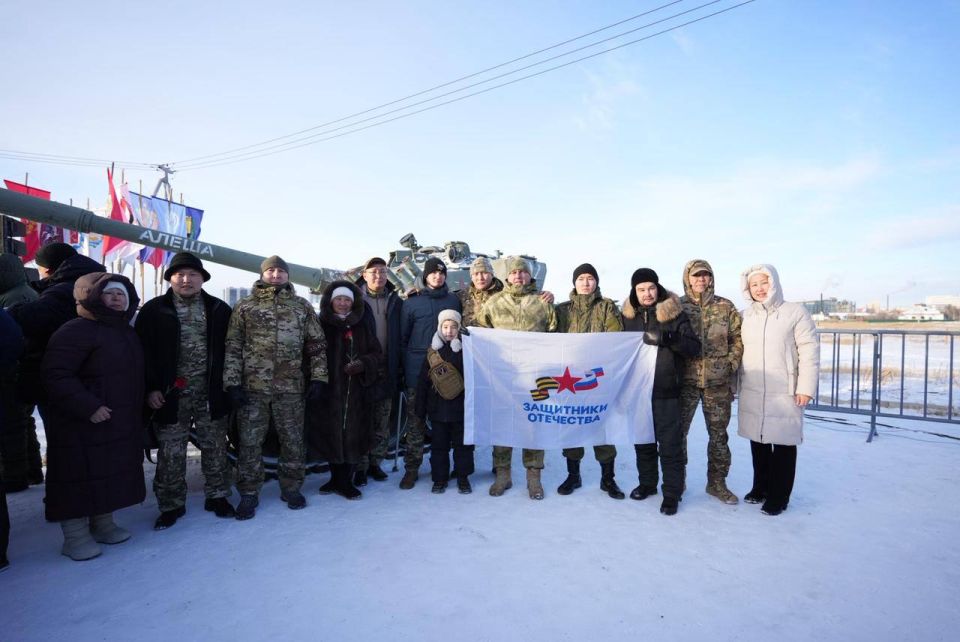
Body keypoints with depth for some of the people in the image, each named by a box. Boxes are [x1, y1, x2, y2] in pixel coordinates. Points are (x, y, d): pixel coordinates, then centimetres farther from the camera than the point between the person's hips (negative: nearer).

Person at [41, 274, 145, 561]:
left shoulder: (127, 333, 13)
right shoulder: (76, 331, -15)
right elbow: (57, 375, -22)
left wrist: (137, 412, 16)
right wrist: (87, 407, -25)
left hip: (121, 423, 8)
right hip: (81, 424, -8)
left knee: (111, 473, 16)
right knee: (80, 477, 1)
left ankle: (103, 523, 31)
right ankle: (75, 536, 15)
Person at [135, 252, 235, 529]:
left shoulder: (219, 310, 4)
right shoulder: (154, 311, 1)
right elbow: (143, 352, 0)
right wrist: (150, 388, -7)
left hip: (210, 394, 1)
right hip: (171, 394, -1)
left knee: (215, 448, 11)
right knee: (171, 453, 8)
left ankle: (217, 496, 26)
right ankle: (171, 505, 23)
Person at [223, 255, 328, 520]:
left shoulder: (302, 306, 8)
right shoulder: (245, 307, 5)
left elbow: (317, 345, 7)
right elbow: (233, 348, 2)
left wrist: (318, 378, 0)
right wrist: (232, 383, -6)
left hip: (291, 387, 1)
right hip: (253, 387, -1)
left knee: (293, 440, 9)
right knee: (249, 442, 6)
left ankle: (291, 487, 26)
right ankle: (249, 493, 22)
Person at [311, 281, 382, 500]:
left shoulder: (362, 326, 10)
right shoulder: (321, 325, 4)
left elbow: (377, 353, 10)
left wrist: (363, 363, -9)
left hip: (356, 391, 1)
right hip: (328, 391, -1)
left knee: (352, 435, 0)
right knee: (331, 434, 3)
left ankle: (342, 481, 15)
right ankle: (338, 479, 21)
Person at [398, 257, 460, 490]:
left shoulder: (453, 300, 9)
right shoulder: (411, 302, 4)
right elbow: (402, 337, 6)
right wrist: (406, 368, 1)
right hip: (417, 371, -1)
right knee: (415, 422, 2)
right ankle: (412, 468, 13)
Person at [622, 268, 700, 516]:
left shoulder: (674, 314, -4)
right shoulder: (628, 316, 5)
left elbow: (694, 347, -9)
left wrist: (667, 338, -25)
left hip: (665, 390, -4)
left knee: (669, 444, 0)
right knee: (643, 440, 15)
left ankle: (672, 493, 13)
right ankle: (647, 483, 31)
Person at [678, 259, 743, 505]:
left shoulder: (725, 307, 5)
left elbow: (738, 338, 7)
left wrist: (731, 364, -1)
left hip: (718, 381, 2)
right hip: (685, 380, -1)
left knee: (718, 434, 11)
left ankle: (717, 482, 26)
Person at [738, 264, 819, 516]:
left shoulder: (795, 312, -5)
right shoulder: (746, 315, 8)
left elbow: (809, 351, -8)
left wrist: (806, 387, -12)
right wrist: (736, 382, 10)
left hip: (785, 393, -4)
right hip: (752, 393, 4)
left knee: (784, 444, 3)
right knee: (758, 442, 14)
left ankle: (778, 496, 15)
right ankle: (761, 487, 30)